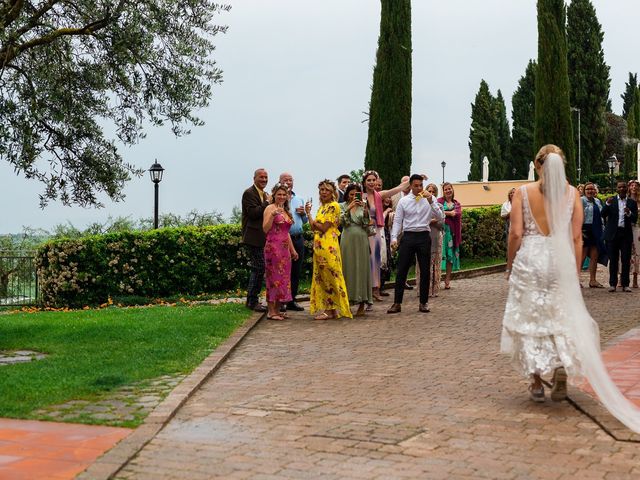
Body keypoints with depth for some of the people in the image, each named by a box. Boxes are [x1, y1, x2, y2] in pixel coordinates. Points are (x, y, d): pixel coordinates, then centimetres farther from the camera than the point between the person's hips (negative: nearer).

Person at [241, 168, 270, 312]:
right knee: (259, 268, -10)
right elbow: (253, 213, -20)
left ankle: (251, 300, 23)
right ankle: (253, 301, -1)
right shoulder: (249, 193, -11)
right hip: (253, 238, -10)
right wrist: (267, 203, -17)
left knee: (257, 268, 14)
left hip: (262, 239, 10)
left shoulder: (264, 195, 18)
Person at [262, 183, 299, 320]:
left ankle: (277, 310, 11)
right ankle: (271, 311, -3)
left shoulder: (285, 211, 18)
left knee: (283, 278, 7)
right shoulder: (270, 208, -5)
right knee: (274, 277, -7)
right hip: (273, 247, -8)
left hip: (285, 248, 8)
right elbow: (265, 229, -14)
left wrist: (292, 249, 22)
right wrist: (273, 215, -26)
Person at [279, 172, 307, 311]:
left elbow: (305, 221, 24)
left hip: (298, 238, 6)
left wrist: (303, 213, 4)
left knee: (296, 271, 8)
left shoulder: (299, 199, 17)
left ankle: (291, 300, 16)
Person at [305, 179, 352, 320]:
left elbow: (323, 228, -14)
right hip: (319, 246, 9)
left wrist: (309, 214, -2)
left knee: (330, 277, -4)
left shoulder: (333, 206, -8)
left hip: (328, 246, -9)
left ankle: (330, 310, 0)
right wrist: (309, 213, 4)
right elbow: (315, 228, 12)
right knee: (322, 277, 9)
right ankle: (328, 309, 13)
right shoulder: (322, 207, 18)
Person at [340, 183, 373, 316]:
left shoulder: (363, 206, 8)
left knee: (361, 269, 0)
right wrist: (348, 208, -17)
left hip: (361, 240, 0)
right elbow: (341, 221, -7)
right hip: (347, 240, 0)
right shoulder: (343, 206, 7)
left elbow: (367, 224, 1)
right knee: (348, 269, 1)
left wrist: (365, 211, -12)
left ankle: (362, 305, 3)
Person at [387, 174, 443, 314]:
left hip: (424, 236, 0)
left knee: (425, 271, 6)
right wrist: (394, 237, -8)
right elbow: (397, 220, 3)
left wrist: (431, 202, -18)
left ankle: (424, 303, 16)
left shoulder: (430, 199, 4)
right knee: (401, 270, -1)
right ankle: (397, 303, 5)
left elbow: (440, 216, -5)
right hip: (408, 236, 0)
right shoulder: (404, 201, 4)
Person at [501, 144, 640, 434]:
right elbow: (576, 237, 0)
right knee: (563, 316, 14)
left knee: (530, 316, 8)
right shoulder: (572, 193, 0)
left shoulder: (523, 192, -4)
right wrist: (576, 270, 9)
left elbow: (516, 233, -6)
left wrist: (510, 264, 7)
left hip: (530, 259, -1)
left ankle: (536, 383, 10)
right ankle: (561, 373, 4)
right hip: (561, 260, 1)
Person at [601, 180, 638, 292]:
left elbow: (635, 220, 3)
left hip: (626, 234, 1)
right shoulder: (611, 201, 6)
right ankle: (612, 284, 7)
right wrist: (607, 204, -20)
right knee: (613, 260, 3)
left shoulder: (632, 203, 9)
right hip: (612, 234, -1)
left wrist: (629, 213, -18)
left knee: (626, 260, 0)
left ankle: (625, 284, 5)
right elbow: (603, 214, -4)